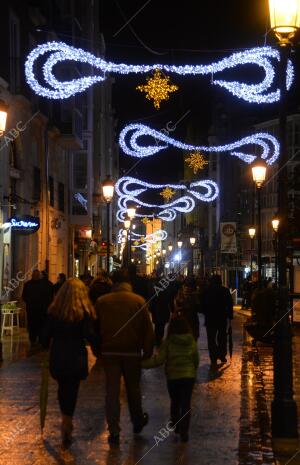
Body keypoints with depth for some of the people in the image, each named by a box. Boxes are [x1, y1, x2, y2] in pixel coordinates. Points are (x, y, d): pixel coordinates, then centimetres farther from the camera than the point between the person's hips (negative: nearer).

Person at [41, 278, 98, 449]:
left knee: (63, 388, 20)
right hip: (76, 358, -3)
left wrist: (46, 346, 21)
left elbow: (46, 334, 3)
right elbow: (90, 335, -14)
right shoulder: (84, 312, -12)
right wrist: (97, 350, 0)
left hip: (57, 357, 3)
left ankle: (66, 421, 29)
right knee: (72, 390, 7)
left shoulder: (54, 311, -2)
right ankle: (67, 424, 4)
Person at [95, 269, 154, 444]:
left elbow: (96, 328, 4)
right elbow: (148, 329, -4)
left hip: (109, 352, 0)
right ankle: (138, 421, 33)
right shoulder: (139, 301, -6)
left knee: (112, 390, 3)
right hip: (132, 352, 0)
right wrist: (148, 351, 6)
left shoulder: (102, 302, -3)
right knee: (133, 388, 17)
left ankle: (114, 431, 1)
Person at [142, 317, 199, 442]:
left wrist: (143, 363, -8)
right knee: (186, 404, 2)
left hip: (173, 377, 0)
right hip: (189, 376, 1)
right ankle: (184, 432, -5)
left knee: (175, 403, 20)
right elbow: (196, 360, 6)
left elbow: (159, 359, -16)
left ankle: (176, 426, 33)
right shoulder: (191, 342, -2)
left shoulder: (168, 342, -10)